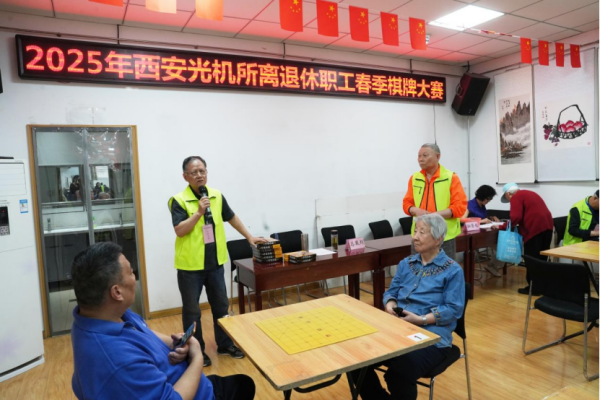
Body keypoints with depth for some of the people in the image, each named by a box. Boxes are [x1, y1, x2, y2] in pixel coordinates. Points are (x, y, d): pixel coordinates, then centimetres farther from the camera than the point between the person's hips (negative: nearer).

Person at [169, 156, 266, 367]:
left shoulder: (217, 196, 3)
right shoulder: (179, 200, -12)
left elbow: (232, 218, 16)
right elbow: (179, 231, -19)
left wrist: (250, 237, 18)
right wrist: (199, 212, -27)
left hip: (215, 262, 5)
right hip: (190, 265, -5)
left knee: (221, 305, 16)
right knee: (192, 310, 9)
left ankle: (225, 344, 33)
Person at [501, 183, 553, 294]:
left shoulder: (515, 197, -3)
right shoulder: (529, 193, 24)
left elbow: (516, 217, -15)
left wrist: (510, 224, 3)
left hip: (535, 228, -9)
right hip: (547, 225, 9)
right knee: (541, 258, 16)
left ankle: (534, 287, 5)